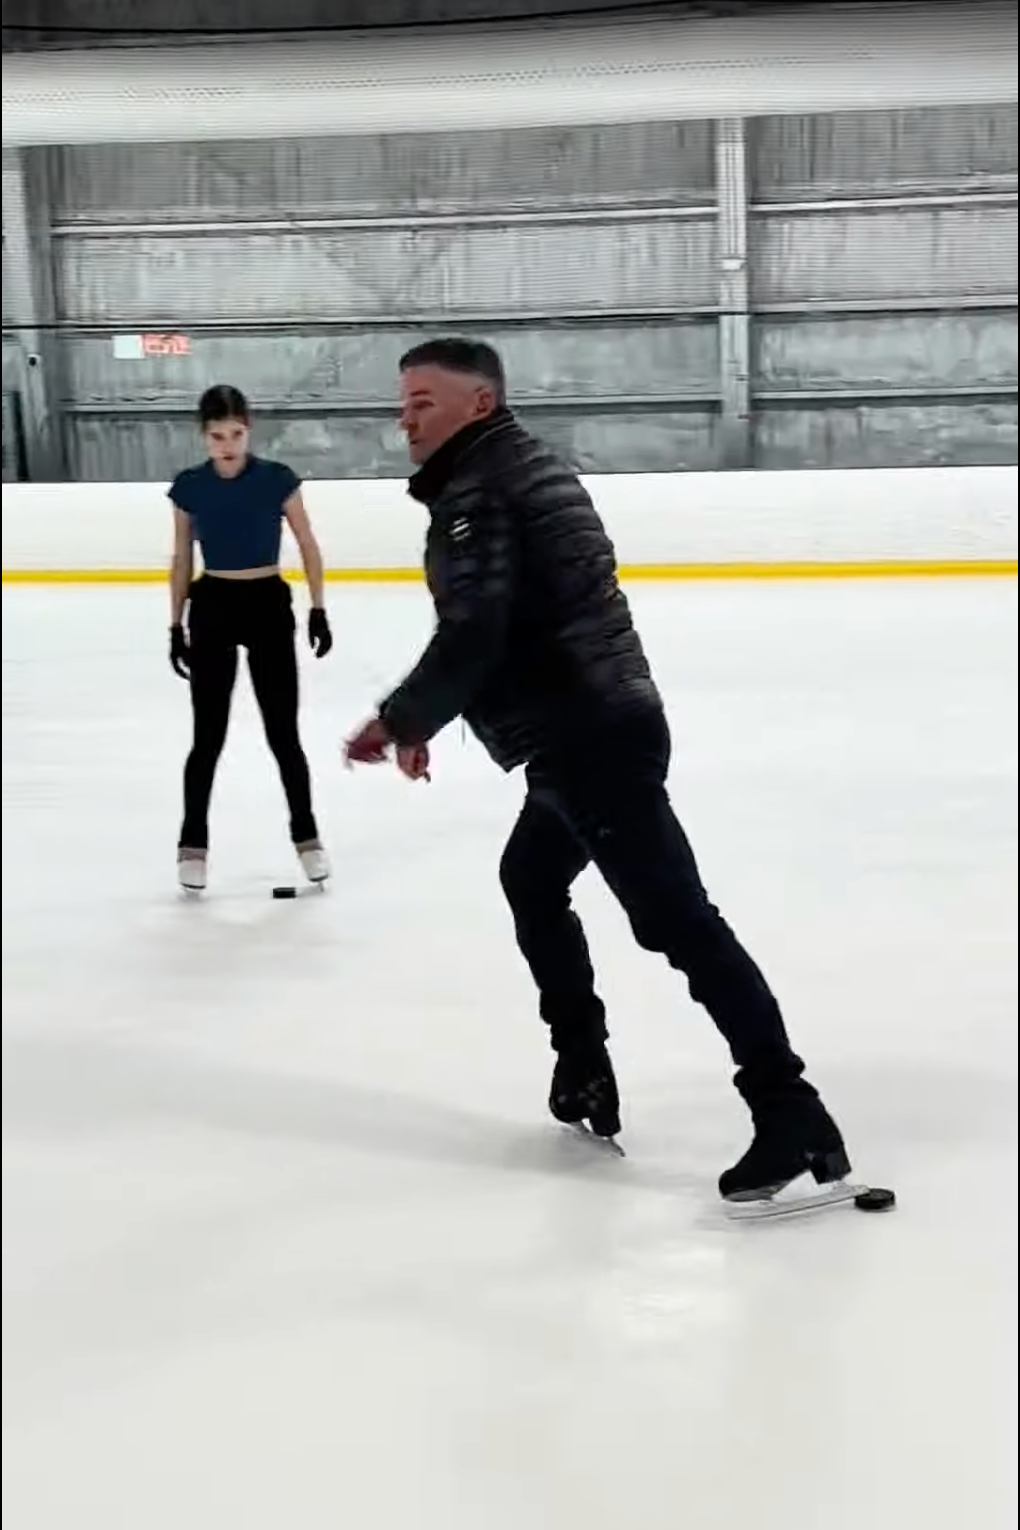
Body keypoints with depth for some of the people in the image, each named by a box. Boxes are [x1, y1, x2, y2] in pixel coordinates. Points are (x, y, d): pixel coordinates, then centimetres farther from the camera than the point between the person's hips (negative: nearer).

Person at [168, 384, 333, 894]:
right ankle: (193, 843, 18)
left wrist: (318, 609, -2)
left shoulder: (277, 479, -8)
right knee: (208, 736, 4)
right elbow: (182, 560, 5)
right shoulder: (188, 487, -4)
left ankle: (306, 836, 20)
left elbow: (308, 546, 1)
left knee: (283, 733, 4)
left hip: (268, 604, -1)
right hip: (212, 607, 1)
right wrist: (176, 626, 5)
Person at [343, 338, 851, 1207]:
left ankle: (793, 1117, -15)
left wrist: (400, 719, -9)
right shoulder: (523, 466, 20)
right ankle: (584, 1068, 31)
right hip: (599, 724, 11)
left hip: (588, 739, -11)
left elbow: (472, 637, -23)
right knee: (532, 882, 26)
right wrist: (427, 718, 25)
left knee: (676, 919, -14)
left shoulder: (473, 492, -12)